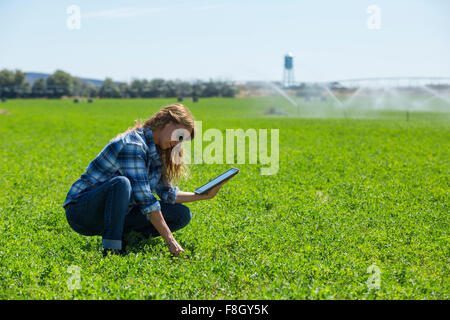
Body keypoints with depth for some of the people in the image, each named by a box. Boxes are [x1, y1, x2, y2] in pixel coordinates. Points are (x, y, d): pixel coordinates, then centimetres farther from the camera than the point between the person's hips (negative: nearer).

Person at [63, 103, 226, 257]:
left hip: (117, 213, 8)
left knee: (183, 214, -3)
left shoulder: (156, 151, 7)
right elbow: (145, 199, -26)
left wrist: (204, 195, 4)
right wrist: (169, 240, -26)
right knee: (122, 183, -40)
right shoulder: (133, 145, -22)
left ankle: (121, 235, -5)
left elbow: (168, 194, 13)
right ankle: (111, 248, -29)